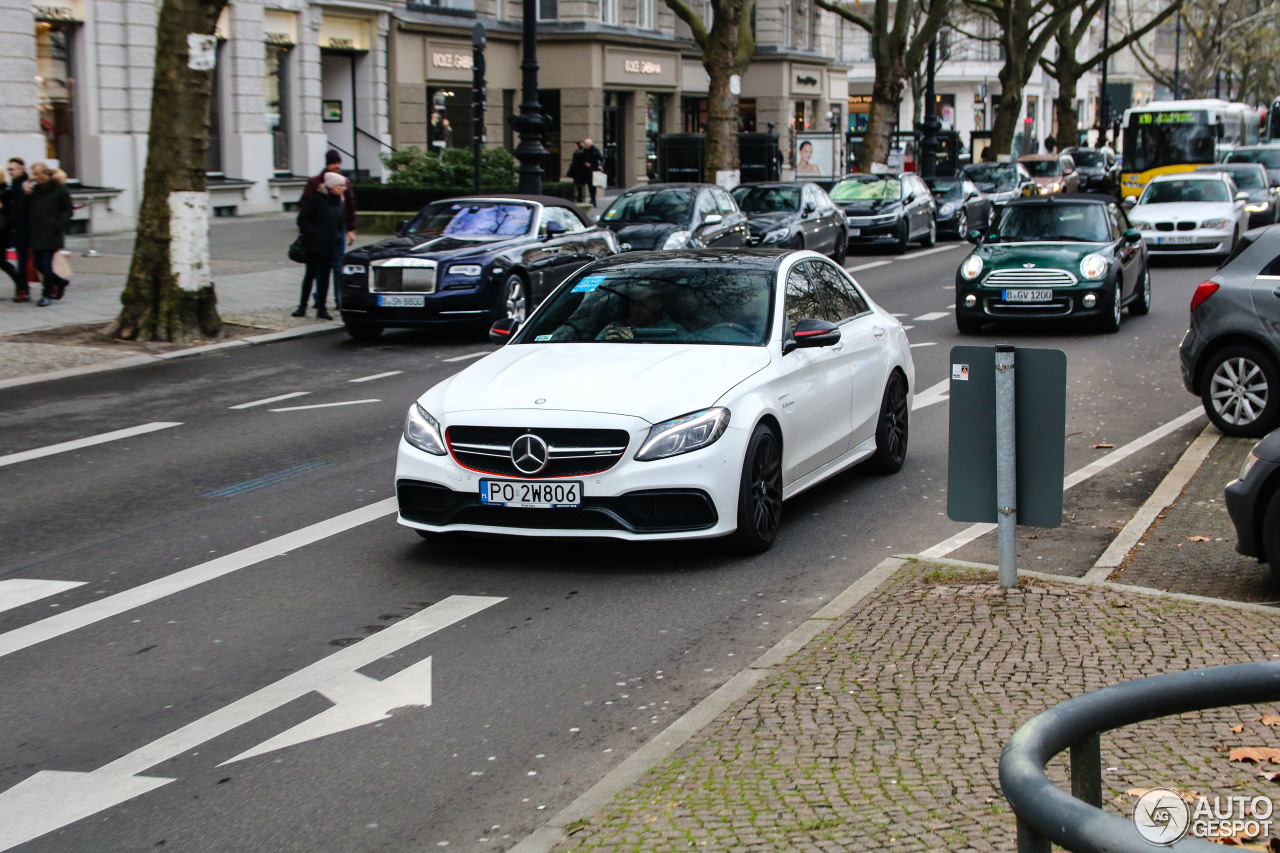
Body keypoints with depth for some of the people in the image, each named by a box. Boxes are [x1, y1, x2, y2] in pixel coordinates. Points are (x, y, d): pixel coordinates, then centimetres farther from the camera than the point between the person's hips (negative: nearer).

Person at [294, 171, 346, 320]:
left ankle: (321, 308, 9)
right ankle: (302, 306, 8)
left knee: (325, 276, 4)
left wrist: (338, 238, 7)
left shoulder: (339, 202, 12)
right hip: (314, 245, -5)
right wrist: (312, 233, -16)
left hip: (330, 246, 5)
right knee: (311, 274, -2)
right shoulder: (316, 199, -8)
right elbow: (302, 219, -8)